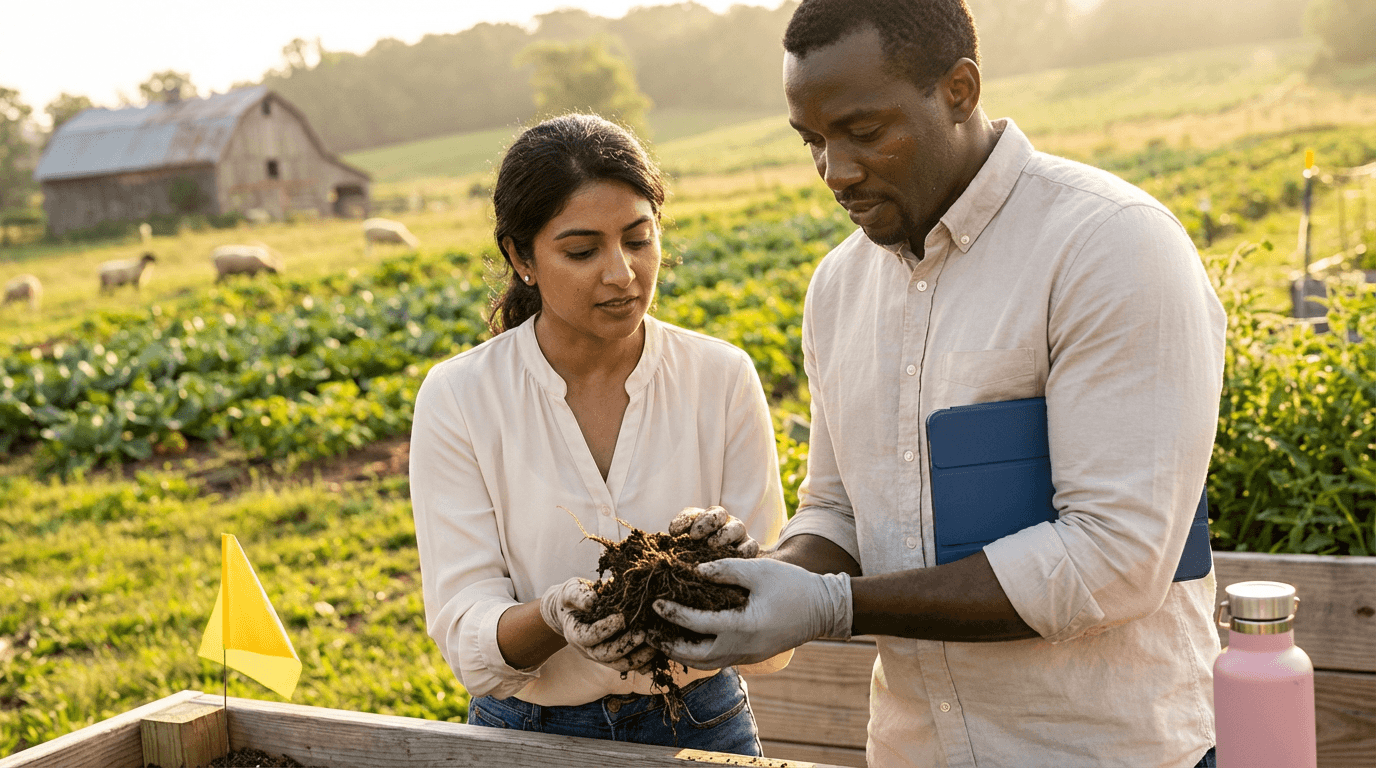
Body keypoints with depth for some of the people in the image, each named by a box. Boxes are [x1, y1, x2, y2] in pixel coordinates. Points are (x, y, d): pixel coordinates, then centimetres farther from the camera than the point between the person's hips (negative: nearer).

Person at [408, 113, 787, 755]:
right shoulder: (457, 399, -10)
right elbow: (468, 644, -11)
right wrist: (557, 617, -30)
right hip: (528, 731, -2)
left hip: (700, 725, 2)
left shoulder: (722, 378, -7)